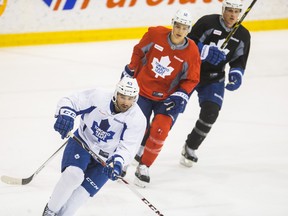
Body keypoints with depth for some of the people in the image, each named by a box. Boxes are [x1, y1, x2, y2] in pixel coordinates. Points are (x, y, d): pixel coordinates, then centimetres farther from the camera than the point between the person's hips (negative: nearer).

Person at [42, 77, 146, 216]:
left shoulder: (138, 119, -19)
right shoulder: (98, 97, -18)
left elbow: (127, 147, -24)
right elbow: (69, 102, -13)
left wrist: (117, 162, -44)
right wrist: (65, 115, -35)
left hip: (105, 159, 1)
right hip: (83, 142, -1)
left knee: (80, 194, -12)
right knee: (73, 174, -27)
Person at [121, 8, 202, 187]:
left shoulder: (192, 52, -14)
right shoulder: (155, 34, -13)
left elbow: (191, 79, -3)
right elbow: (139, 51, 5)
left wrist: (180, 96, -17)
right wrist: (129, 72, 10)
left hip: (167, 97, 0)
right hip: (143, 90, 0)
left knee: (159, 131, -16)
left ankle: (143, 168, 3)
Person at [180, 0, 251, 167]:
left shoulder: (243, 35, 0)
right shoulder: (207, 22, -14)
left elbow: (239, 61, 7)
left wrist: (236, 73, -13)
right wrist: (207, 52, -30)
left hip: (214, 79, 3)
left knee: (210, 113, -12)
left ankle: (190, 148, 9)